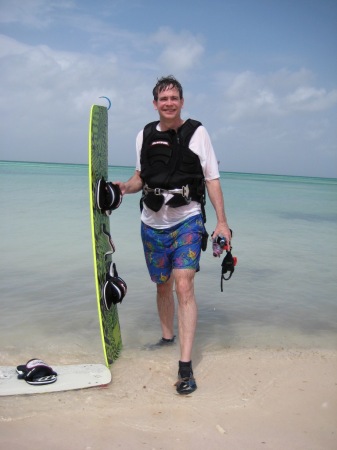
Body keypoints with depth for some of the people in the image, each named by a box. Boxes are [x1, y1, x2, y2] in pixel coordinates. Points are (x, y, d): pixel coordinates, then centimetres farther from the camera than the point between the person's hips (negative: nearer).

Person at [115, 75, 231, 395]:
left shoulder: (197, 132, -3)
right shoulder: (145, 135, 7)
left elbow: (212, 179, -2)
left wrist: (222, 221, -9)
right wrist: (125, 187, -5)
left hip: (187, 221, -4)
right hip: (152, 223, 4)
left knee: (183, 285, -15)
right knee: (162, 285, 16)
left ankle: (185, 366, -11)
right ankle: (167, 338, 40)